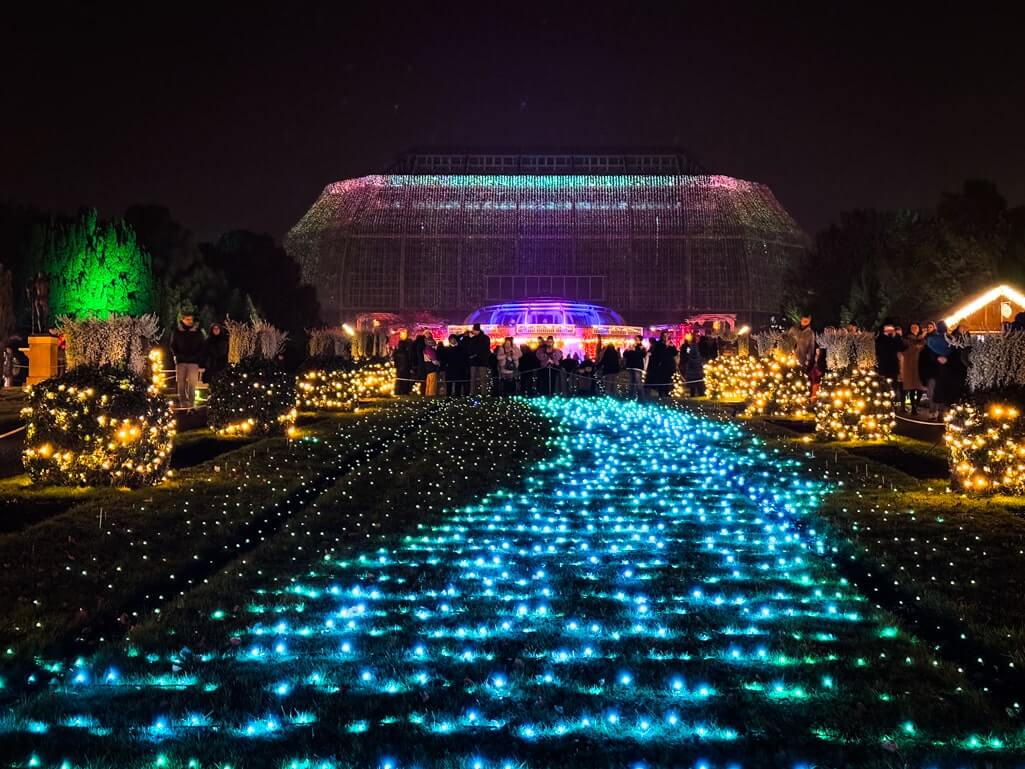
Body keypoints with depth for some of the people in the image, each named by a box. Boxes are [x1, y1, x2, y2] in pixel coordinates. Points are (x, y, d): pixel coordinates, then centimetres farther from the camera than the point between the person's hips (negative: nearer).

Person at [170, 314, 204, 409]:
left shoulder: (197, 332, 6)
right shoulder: (177, 332, 7)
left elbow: (201, 347, 7)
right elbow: (173, 346, 10)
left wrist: (195, 357, -6)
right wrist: (179, 356, -4)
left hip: (193, 361, -1)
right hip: (180, 361, 1)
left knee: (192, 383, -8)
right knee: (181, 383, 0)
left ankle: (191, 402, -5)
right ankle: (182, 402, 4)